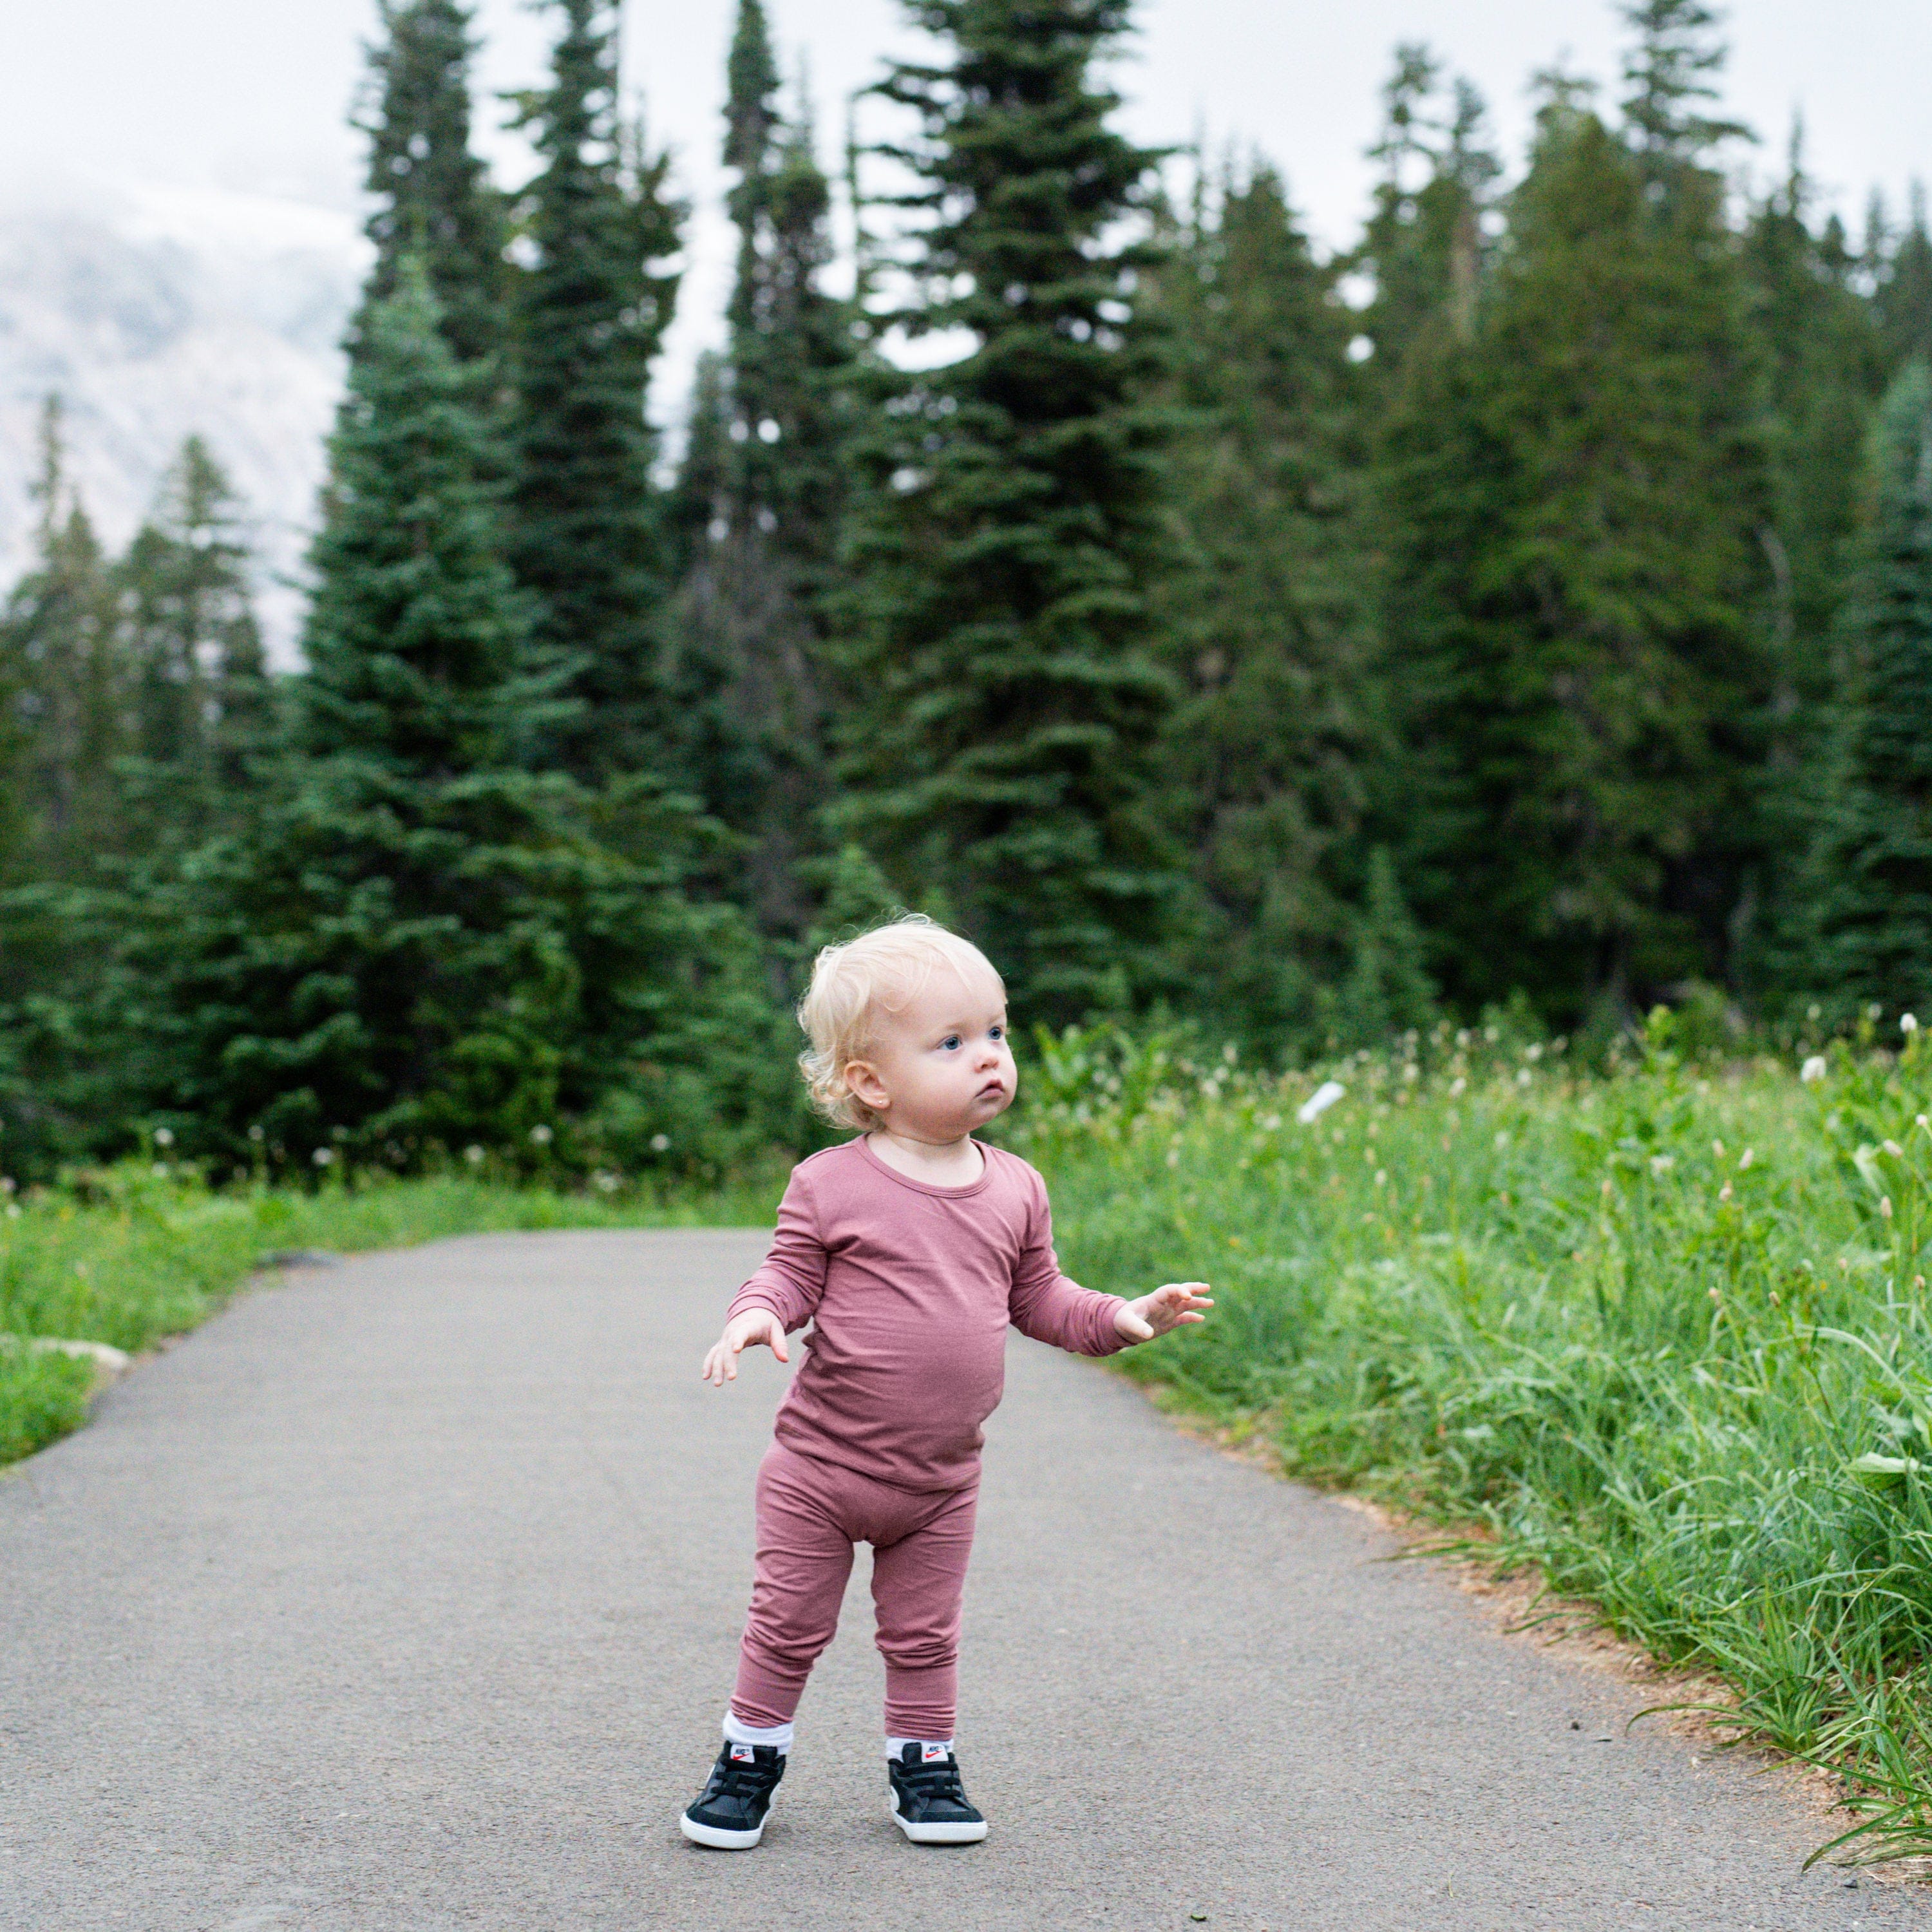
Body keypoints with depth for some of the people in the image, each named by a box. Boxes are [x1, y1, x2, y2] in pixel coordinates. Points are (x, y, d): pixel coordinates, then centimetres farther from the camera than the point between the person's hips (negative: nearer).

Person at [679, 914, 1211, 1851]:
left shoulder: (1014, 1188, 1)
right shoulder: (830, 1185, -11)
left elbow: (1039, 1299, 10)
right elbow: (792, 1275, -5)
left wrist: (1121, 1316, -4)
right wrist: (756, 1315, -26)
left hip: (940, 1481, 3)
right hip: (820, 1464, -3)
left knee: (924, 1635, 12)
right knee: (787, 1625, 7)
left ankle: (923, 1765, 30)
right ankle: (749, 1759, 25)